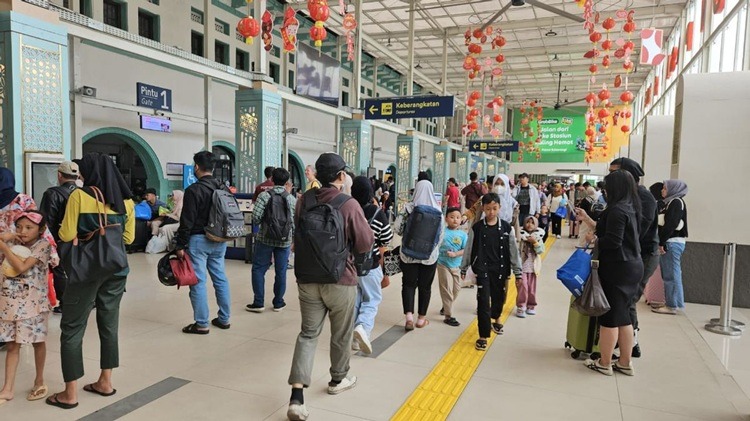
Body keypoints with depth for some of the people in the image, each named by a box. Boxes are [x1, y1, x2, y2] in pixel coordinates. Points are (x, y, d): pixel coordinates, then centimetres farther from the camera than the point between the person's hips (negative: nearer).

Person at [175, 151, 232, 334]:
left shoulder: (194, 190, -13)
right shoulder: (223, 188, 9)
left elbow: (187, 221, -15)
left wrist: (180, 245, -9)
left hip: (198, 240, -7)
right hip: (219, 240, 7)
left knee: (198, 282, 0)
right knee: (221, 279, 12)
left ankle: (201, 324, 5)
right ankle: (224, 319, 20)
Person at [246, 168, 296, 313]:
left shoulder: (264, 195, -7)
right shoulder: (292, 199, 0)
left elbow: (256, 218, -12)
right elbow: (295, 223, 2)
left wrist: (263, 221, 10)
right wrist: (294, 240, 15)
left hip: (265, 239, -2)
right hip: (285, 241, 2)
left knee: (258, 269, 9)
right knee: (281, 272, 10)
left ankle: (258, 303, 11)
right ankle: (278, 303, 19)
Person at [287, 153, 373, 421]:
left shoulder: (304, 200, -3)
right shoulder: (349, 205, -17)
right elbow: (366, 244, -11)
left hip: (307, 279, 4)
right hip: (340, 280, -3)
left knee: (308, 334, 9)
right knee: (341, 334, 17)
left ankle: (297, 396, 0)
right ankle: (338, 379, 37)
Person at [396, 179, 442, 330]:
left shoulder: (408, 208, -8)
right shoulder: (437, 210, -6)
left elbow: (399, 230, -6)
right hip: (430, 255, 1)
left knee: (409, 284, 11)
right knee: (425, 286, 14)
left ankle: (409, 316, -3)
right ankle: (421, 318, 23)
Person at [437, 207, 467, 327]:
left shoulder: (463, 234, -3)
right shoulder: (442, 231, -9)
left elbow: (465, 250, -9)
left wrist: (455, 254, -22)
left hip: (456, 266, 4)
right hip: (443, 264, -4)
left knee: (456, 288, 16)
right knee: (447, 290, -1)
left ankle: (446, 307, 41)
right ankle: (448, 316, 8)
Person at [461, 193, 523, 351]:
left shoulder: (506, 228, -2)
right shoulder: (477, 228, -5)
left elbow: (513, 251, 3)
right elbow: (469, 249, 3)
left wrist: (518, 272, 3)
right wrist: (463, 268, 7)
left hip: (501, 270, 2)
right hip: (482, 270, -2)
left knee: (499, 298, 17)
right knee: (483, 302, -4)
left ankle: (496, 319, 50)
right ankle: (483, 336, 5)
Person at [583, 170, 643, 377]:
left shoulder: (617, 210, -18)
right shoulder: (631, 207, 11)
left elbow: (612, 242, -22)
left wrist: (594, 240, -6)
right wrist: (592, 226, 24)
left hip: (617, 268, -9)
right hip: (632, 266, 9)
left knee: (610, 315, 1)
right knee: (623, 315, 15)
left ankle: (604, 363, 12)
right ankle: (625, 363, 23)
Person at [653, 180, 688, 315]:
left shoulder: (676, 202, -11)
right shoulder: (672, 202, 18)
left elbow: (670, 224, -19)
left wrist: (662, 242, -19)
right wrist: (662, 242, 11)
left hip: (672, 243, -10)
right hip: (672, 243, 10)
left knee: (671, 275, -5)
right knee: (672, 275, 12)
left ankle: (672, 306, -1)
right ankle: (674, 303, 19)